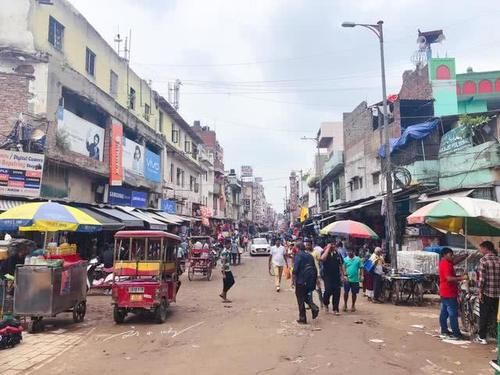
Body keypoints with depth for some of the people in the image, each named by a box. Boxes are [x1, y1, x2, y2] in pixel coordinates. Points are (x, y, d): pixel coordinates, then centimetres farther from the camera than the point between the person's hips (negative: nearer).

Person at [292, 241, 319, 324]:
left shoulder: (298, 255, -9)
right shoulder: (310, 256, 12)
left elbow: (295, 268, -18)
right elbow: (314, 268, 14)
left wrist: (294, 279, -10)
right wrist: (314, 280, 19)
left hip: (301, 281, -7)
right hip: (310, 280, 7)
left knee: (300, 300, 4)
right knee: (306, 296, 24)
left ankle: (302, 319, 8)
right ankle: (314, 308, 1)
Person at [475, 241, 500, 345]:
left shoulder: (484, 260, -10)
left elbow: (482, 278, -14)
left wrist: (480, 292, -8)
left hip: (487, 293, -5)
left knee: (484, 316, 4)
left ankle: (482, 338, 9)